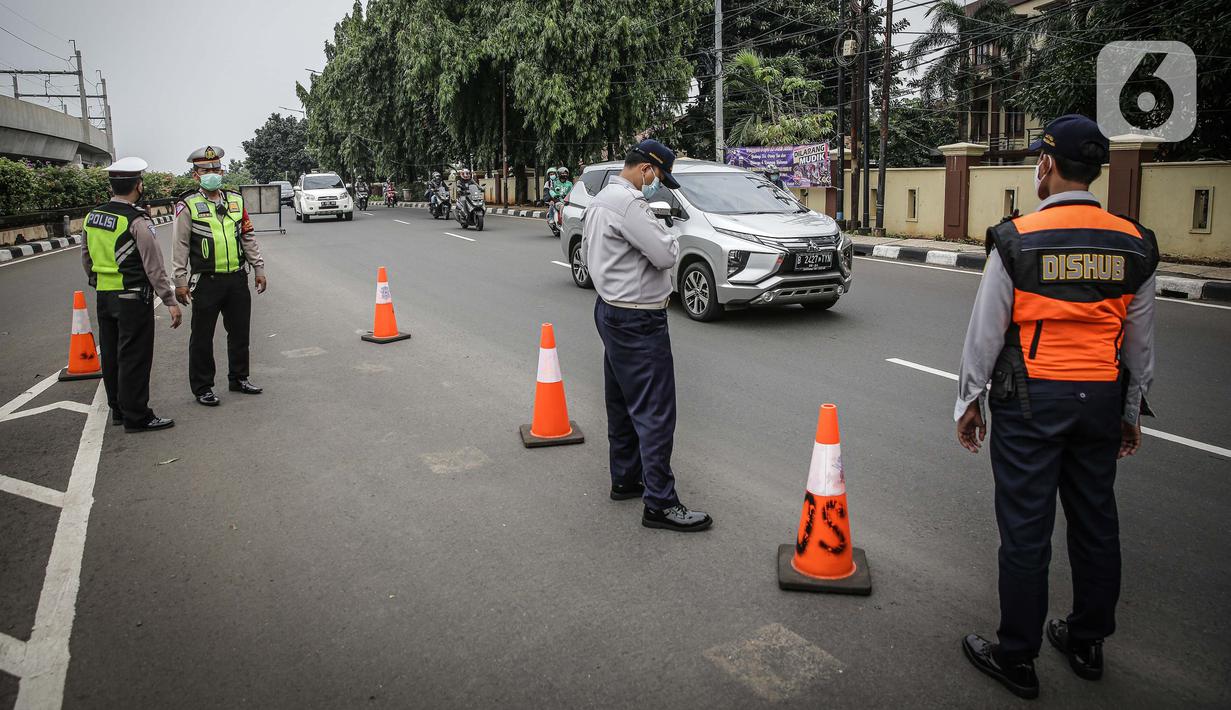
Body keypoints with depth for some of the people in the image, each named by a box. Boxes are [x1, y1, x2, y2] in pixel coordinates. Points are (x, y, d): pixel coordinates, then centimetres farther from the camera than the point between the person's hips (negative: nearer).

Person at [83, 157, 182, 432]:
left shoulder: (93, 216, 7)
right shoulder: (137, 221, -16)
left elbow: (86, 257, 17)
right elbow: (154, 266, -17)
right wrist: (170, 302, -14)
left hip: (104, 296, 8)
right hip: (133, 298, -8)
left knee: (111, 355, 15)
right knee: (135, 358, -2)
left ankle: (118, 409, 27)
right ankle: (136, 417, 4)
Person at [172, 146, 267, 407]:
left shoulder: (236, 200, 10)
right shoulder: (188, 206, -4)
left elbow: (248, 237, 15)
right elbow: (180, 245, -4)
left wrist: (259, 269, 12)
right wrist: (180, 281, -8)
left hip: (238, 279, 5)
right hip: (206, 281, -4)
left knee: (240, 332, 13)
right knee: (202, 337, 4)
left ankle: (239, 378, 29)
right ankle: (202, 388, 14)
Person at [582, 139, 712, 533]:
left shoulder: (601, 199, 14)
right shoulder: (627, 202, -20)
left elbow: (586, 252, 23)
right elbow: (667, 254, -22)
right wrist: (660, 227, -3)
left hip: (611, 310, 11)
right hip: (637, 321, -11)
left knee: (623, 404, 19)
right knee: (655, 411, -8)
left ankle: (626, 479, 30)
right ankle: (660, 504, -4)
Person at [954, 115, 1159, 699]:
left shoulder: (1016, 240, -11)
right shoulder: (1134, 245, 3)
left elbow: (986, 331, -7)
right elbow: (1140, 341, 9)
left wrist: (969, 400, 3)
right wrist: (1132, 411, 20)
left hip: (1028, 398, -5)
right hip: (1101, 399, 5)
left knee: (1026, 529, 2)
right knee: (1095, 521, 16)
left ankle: (1017, 657, 14)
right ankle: (1088, 641, 32)